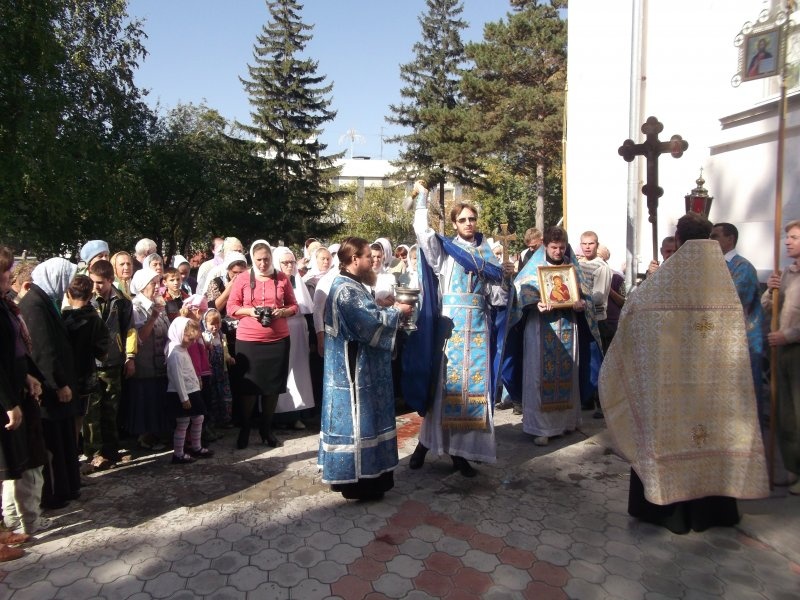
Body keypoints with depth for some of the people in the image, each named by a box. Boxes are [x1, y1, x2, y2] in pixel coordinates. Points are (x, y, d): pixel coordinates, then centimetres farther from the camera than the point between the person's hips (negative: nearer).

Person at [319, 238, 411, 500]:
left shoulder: (353, 285, 14)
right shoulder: (345, 289, -19)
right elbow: (368, 323, -24)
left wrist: (389, 309, 5)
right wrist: (396, 311, -13)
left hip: (361, 364, 11)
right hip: (355, 366, -11)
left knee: (362, 417, 17)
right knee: (356, 418, -2)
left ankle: (364, 473, 29)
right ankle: (355, 480, 11)